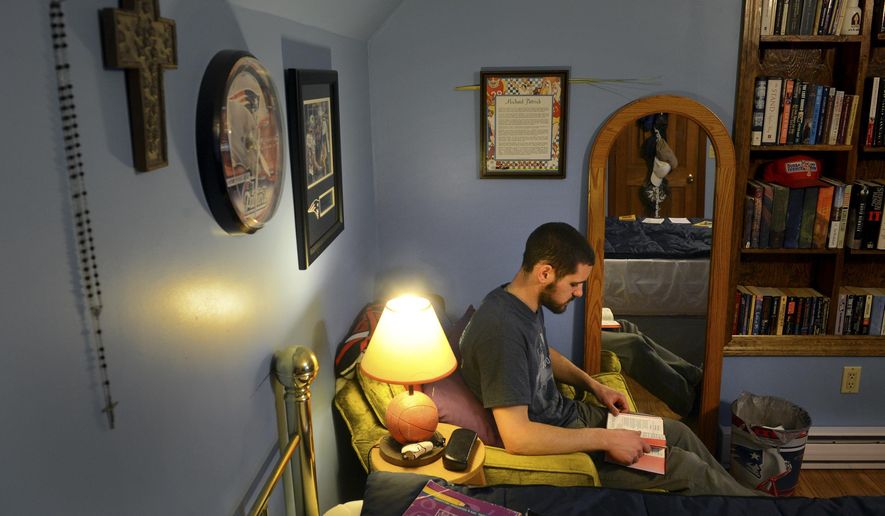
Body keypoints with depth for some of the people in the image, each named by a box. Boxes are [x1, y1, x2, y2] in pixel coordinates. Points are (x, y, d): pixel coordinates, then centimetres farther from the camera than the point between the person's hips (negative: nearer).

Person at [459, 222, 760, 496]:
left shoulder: (526, 303, -3)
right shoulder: (501, 329, -33)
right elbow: (517, 437, -36)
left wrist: (595, 386, 6)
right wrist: (605, 439, -27)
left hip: (566, 413, 9)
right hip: (550, 448, -9)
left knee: (679, 433, 14)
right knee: (690, 469, -4)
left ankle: (737, 489, 34)